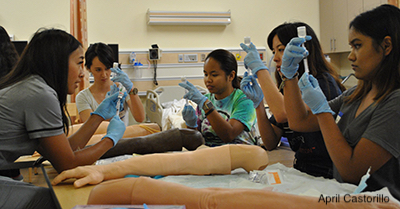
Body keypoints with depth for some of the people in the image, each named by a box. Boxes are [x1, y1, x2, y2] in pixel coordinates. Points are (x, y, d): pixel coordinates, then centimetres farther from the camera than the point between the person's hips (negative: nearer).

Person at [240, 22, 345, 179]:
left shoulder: (324, 83, -12)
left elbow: (282, 114, -29)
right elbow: (271, 143, 7)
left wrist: (259, 67, -18)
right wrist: (257, 101, -4)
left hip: (325, 176, -7)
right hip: (300, 173, 7)